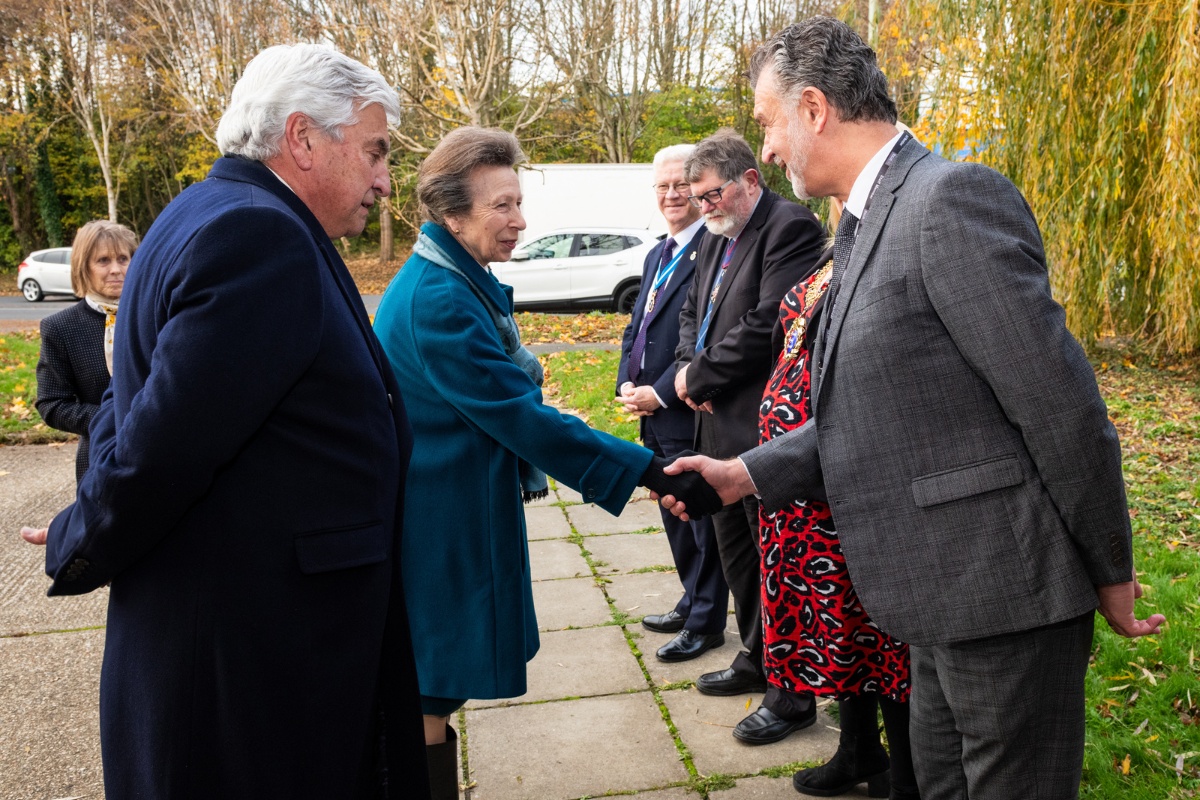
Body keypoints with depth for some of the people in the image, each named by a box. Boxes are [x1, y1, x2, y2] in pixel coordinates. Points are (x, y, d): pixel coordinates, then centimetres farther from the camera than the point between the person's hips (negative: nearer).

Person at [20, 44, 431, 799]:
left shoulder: (210, 216, 12)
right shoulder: (261, 236, -22)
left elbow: (129, 410, 16)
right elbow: (168, 439, -23)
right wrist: (83, 548, -6)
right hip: (248, 657, -10)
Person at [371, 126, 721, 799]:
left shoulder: (460, 283, 9)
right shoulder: (437, 300, -24)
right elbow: (522, 417, -26)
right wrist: (654, 473, -25)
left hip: (461, 508, 10)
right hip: (441, 525, -10)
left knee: (436, 686, 21)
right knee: (434, 695, 5)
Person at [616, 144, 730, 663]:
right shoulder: (656, 256, 16)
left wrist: (661, 393, -19)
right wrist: (627, 383, 2)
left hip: (691, 413, -9)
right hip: (654, 417, 9)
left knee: (703, 519, 5)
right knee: (674, 516, 20)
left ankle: (706, 624, 19)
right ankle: (691, 604, 37)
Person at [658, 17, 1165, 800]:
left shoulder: (953, 195, -18)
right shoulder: (865, 225, 12)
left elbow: (1058, 400, -19)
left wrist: (1110, 572, -10)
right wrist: (747, 473, 2)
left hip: (1004, 590, -9)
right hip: (944, 596, 9)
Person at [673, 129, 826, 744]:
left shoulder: (791, 228, -14)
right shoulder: (718, 239, 16)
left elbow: (767, 324, -22)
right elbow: (693, 310, 20)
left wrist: (700, 375, -13)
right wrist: (689, 367, 0)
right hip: (721, 425, 10)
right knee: (735, 549, 20)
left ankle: (792, 694, 15)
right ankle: (756, 658, 37)